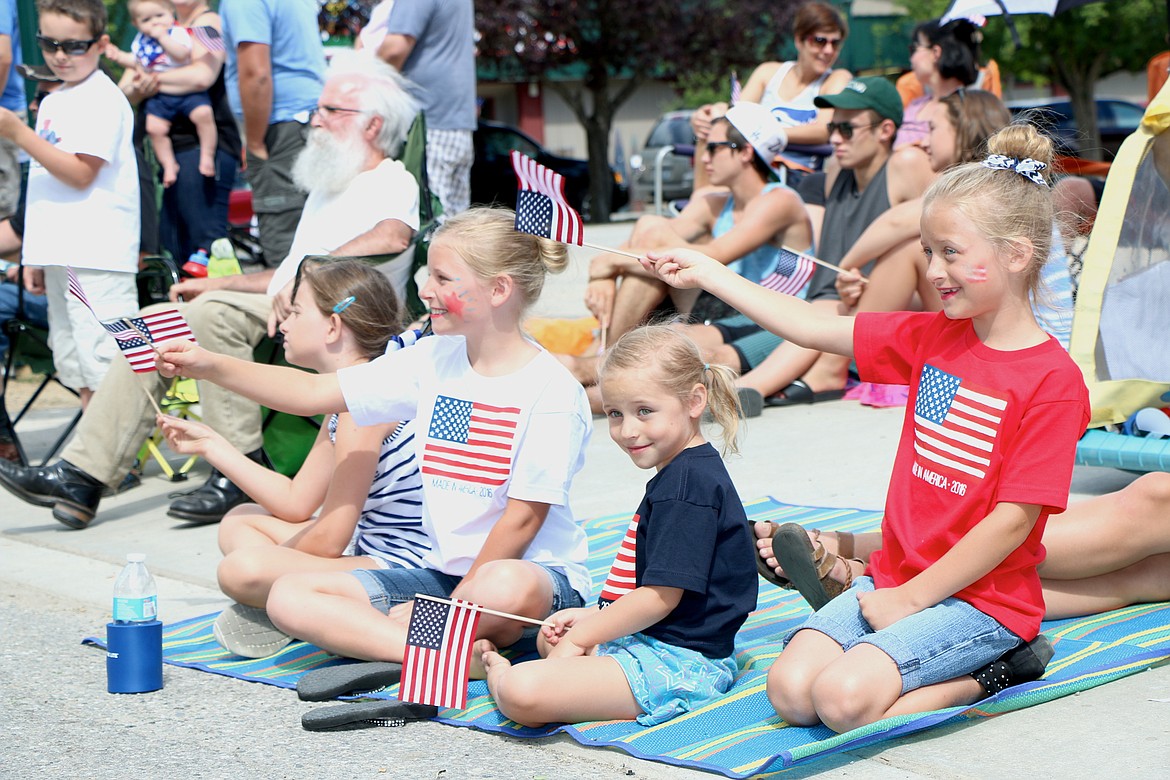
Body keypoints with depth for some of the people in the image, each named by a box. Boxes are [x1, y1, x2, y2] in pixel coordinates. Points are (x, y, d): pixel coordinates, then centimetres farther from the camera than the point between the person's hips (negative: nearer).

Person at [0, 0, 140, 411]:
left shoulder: (103, 99, -8)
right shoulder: (52, 103, 18)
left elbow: (80, 173, -16)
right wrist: (35, 256, 18)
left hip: (97, 257, -9)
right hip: (58, 254, 9)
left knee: (105, 367, -12)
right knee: (77, 367, 12)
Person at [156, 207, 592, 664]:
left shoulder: (552, 391, -11)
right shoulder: (434, 360, 7)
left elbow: (525, 517, -14)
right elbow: (313, 393, 8)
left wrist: (455, 606, -15)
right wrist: (210, 366, -1)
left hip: (533, 572, -6)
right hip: (443, 573, 7)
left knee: (507, 588, -44)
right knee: (289, 597, -13)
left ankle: (367, 635, -20)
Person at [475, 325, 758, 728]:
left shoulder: (688, 483, -19)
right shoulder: (687, 473, 15)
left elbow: (661, 597, -21)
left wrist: (581, 635, -10)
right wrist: (593, 616, 12)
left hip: (679, 660, -12)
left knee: (523, 693, -27)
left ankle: (500, 677, 3)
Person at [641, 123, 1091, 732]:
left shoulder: (1052, 380, -14)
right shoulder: (931, 338, 8)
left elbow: (1015, 518, -17)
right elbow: (816, 328, 12)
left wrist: (912, 597, -14)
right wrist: (707, 274, 11)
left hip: (982, 599, -7)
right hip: (895, 578, 7)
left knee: (843, 697, -26)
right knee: (789, 691, -11)